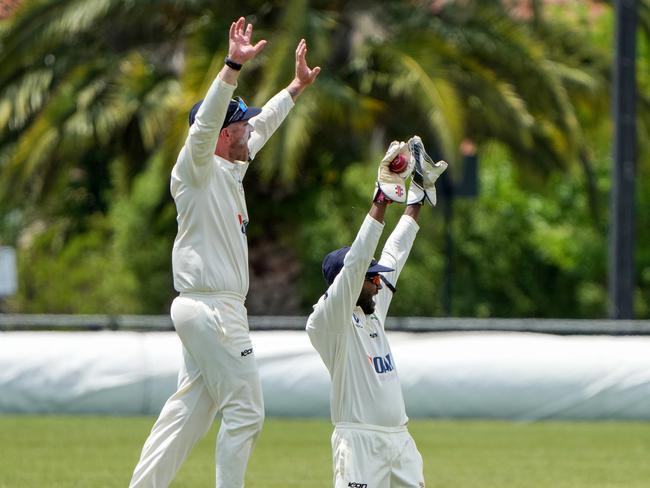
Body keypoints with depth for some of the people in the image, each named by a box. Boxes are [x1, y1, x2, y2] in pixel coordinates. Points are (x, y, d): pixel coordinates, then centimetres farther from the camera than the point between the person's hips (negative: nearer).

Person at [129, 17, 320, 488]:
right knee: (246, 410, -6)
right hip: (211, 308, -10)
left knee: (190, 410, 10)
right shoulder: (197, 170, -10)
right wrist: (233, 67, -37)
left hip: (220, 310, 10)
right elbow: (205, 124, -28)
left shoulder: (230, 169, 16)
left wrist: (296, 87, 35)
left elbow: (262, 125, 32)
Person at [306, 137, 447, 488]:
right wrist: (381, 199, -21)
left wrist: (417, 198, 20)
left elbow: (394, 256, 21)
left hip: (400, 438, 9)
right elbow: (355, 264, -18)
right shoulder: (327, 320, -8)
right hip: (360, 441, -9)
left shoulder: (374, 311, 16)